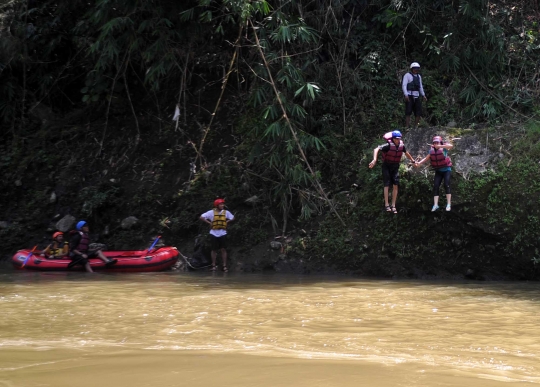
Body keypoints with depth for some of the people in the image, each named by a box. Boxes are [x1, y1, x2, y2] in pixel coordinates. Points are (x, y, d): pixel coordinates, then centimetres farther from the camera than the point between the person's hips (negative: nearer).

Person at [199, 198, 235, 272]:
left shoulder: (226, 212, 1)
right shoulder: (211, 212, -6)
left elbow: (232, 218, 14)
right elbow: (201, 217, -7)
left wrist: (226, 222, 1)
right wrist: (209, 222, -9)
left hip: (223, 233, 1)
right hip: (214, 233, -1)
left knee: (223, 249, -2)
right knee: (214, 250, 5)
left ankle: (225, 266, 0)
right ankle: (213, 265, 12)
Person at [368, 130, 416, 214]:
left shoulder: (401, 145, -7)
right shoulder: (389, 145, -23)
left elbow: (406, 153, 15)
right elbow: (376, 149, -31)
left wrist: (413, 161, 25)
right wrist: (374, 160, -44)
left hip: (395, 167, 4)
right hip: (386, 166, -4)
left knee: (395, 185, -2)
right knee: (387, 185, -8)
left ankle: (393, 206, 2)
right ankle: (386, 205, -7)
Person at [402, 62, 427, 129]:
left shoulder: (419, 76, 18)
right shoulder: (407, 75, -2)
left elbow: (420, 87, 23)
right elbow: (404, 85, -10)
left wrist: (423, 95, 11)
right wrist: (406, 95, -22)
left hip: (417, 96, 6)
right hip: (409, 96, -6)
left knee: (418, 112, 1)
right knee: (408, 112, -10)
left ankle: (416, 126, 10)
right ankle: (407, 127, -10)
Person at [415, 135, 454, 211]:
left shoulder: (443, 148, -16)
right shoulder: (432, 150, -1)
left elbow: (451, 146, -36)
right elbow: (426, 158, 3)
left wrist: (440, 146, -43)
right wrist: (419, 163, -13)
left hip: (446, 169, -5)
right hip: (438, 171, 5)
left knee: (446, 185, -12)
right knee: (435, 186, -4)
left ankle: (448, 204, -7)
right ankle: (435, 205, -3)